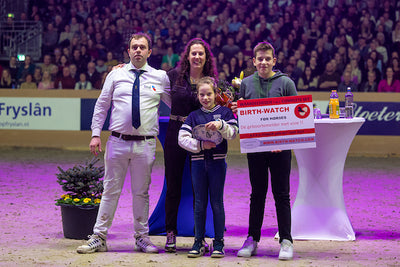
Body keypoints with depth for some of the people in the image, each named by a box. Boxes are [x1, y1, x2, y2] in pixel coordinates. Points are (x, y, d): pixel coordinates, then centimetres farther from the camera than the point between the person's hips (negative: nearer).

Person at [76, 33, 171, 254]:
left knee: (141, 192, 8)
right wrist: (95, 134, 2)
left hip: (145, 144, 0)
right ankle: (99, 237, 9)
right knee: (111, 190, 4)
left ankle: (141, 238, 18)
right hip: (118, 142, 0)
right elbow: (101, 105, 8)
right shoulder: (116, 75, 6)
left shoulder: (160, 77, 7)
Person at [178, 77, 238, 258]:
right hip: (198, 162, 2)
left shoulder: (224, 112, 5)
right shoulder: (194, 116, 9)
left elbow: (233, 133, -7)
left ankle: (218, 242, 7)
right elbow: (182, 138, 0)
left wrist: (221, 125, -25)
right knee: (199, 203, 5)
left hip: (217, 162, -2)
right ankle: (199, 242, 12)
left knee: (217, 202, 1)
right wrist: (200, 145, -13)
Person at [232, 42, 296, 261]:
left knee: (281, 195, 1)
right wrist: (236, 111, -9)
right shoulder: (246, 83, 8)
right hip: (255, 147, 2)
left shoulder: (286, 83, 0)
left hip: (280, 148, -2)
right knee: (257, 194, 9)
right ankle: (252, 239, 16)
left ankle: (286, 241, 5)